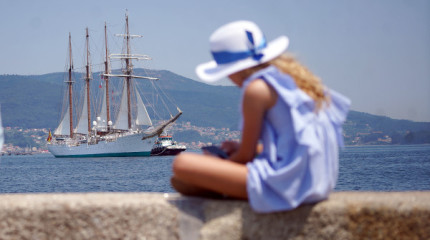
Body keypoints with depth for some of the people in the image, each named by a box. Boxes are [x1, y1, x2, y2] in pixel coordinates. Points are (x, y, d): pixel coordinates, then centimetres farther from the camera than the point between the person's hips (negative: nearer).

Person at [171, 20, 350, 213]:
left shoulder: (257, 89, -12)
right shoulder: (294, 75, 14)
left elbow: (246, 155, -7)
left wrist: (220, 163, 12)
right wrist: (240, 149, 23)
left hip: (285, 182, -10)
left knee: (183, 164, -13)